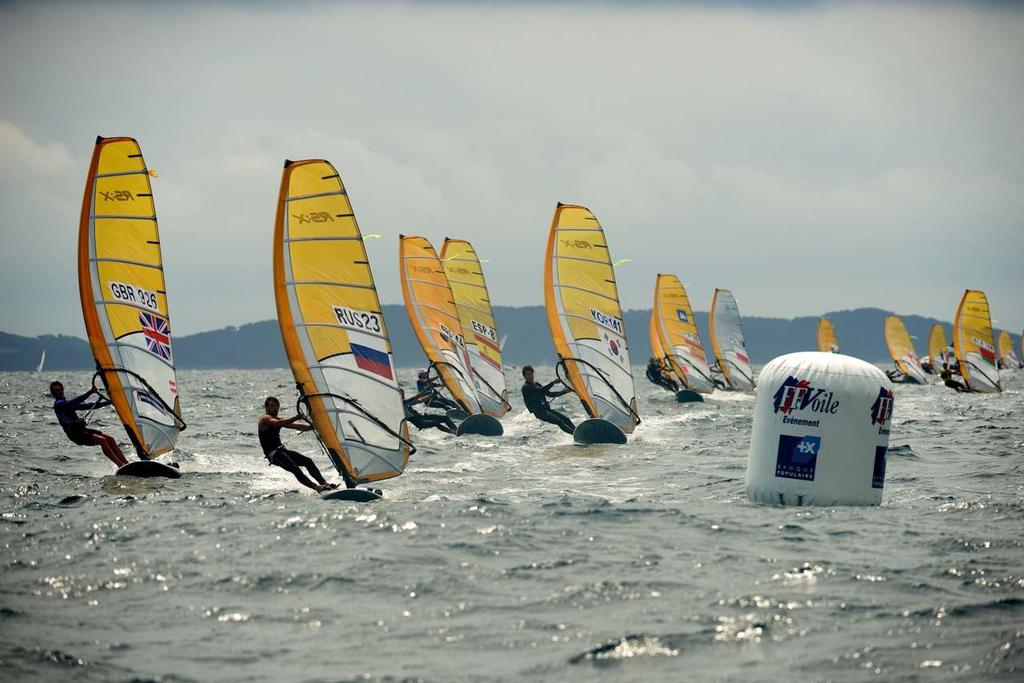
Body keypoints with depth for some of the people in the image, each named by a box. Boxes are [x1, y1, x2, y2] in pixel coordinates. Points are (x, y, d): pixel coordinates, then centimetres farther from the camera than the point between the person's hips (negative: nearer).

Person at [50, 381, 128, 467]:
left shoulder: (69, 403, 24)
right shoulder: (58, 404, -4)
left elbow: (89, 406, 24)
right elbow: (75, 402, -20)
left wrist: (108, 402, 18)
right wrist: (90, 392, -24)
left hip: (82, 430, 9)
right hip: (75, 433, -9)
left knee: (110, 439, -2)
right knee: (102, 440, -25)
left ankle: (126, 463, -6)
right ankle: (120, 466, -28)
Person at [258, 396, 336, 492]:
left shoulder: (279, 420, 21)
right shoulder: (265, 419, -5)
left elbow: (298, 426, 20)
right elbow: (279, 423, -26)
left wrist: (313, 426, 5)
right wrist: (297, 418, -34)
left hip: (281, 450, 9)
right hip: (272, 454, -9)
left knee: (308, 461, -7)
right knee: (295, 469, -27)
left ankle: (324, 483, -14)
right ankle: (316, 487, -38)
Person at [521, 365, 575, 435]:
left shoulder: (536, 385, 20)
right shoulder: (526, 387, -7)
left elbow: (550, 394, 24)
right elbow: (540, 390, -21)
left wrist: (565, 392, 19)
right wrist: (552, 383, -23)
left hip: (547, 409, 9)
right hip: (539, 412, -9)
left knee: (566, 419, -5)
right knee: (558, 421, -25)